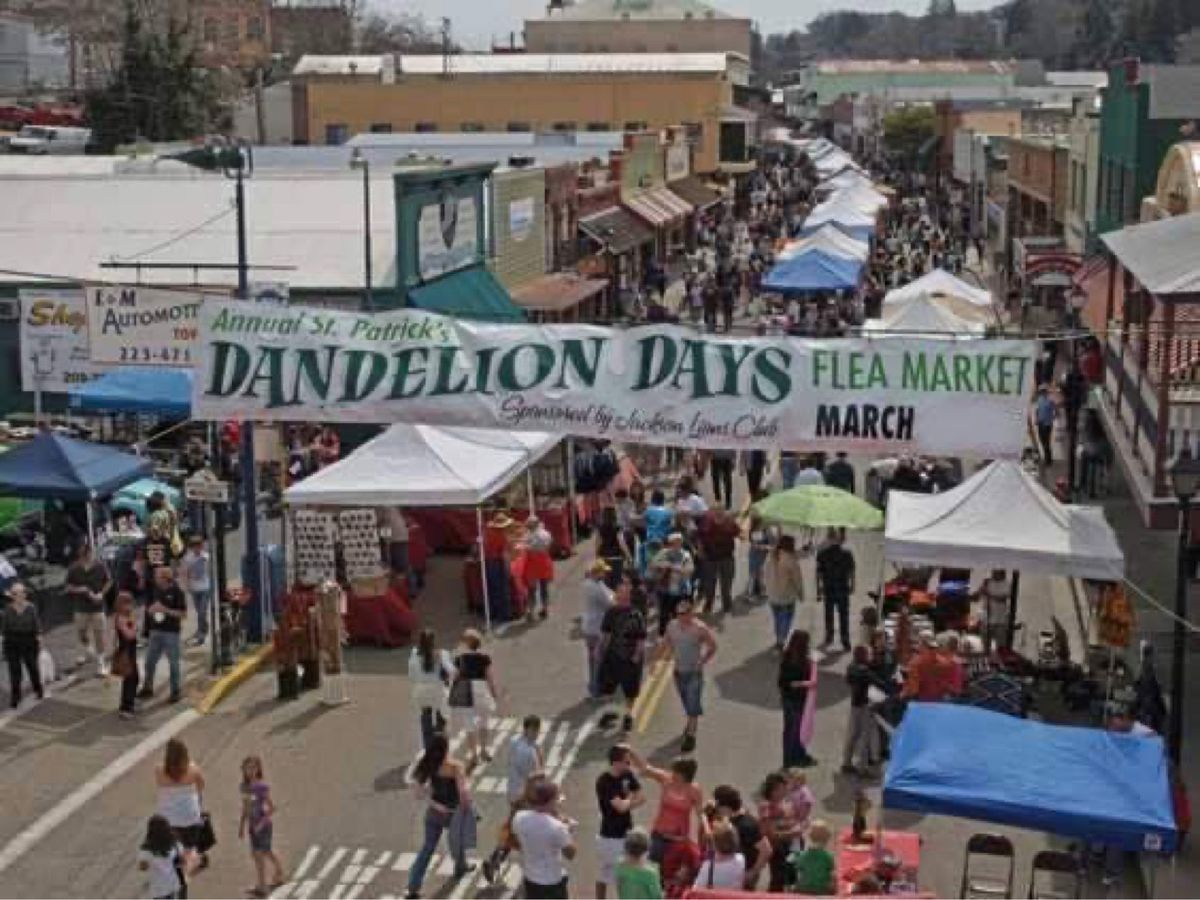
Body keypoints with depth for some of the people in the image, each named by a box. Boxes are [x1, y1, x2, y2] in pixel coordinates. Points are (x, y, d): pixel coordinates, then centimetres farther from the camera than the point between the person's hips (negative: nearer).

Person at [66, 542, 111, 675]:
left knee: (99, 634, -1)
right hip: (81, 606, 2)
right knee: (81, 632, 17)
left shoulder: (100, 567, -11)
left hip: (97, 606, -2)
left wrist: (101, 594, -11)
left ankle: (101, 661, 11)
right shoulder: (74, 569, -10)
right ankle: (85, 650, 47)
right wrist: (79, 589, -19)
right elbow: (69, 587, 0)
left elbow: (108, 582, 3)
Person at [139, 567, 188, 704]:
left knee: (173, 664, 3)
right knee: (150, 661, 12)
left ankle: (176, 691, 14)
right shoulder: (155, 591, 5)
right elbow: (149, 609, 15)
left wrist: (166, 610, -21)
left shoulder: (176, 592, -11)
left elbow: (184, 614, -12)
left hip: (171, 632, -6)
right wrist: (151, 609, -8)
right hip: (155, 631, 6)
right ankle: (147, 688, 28)